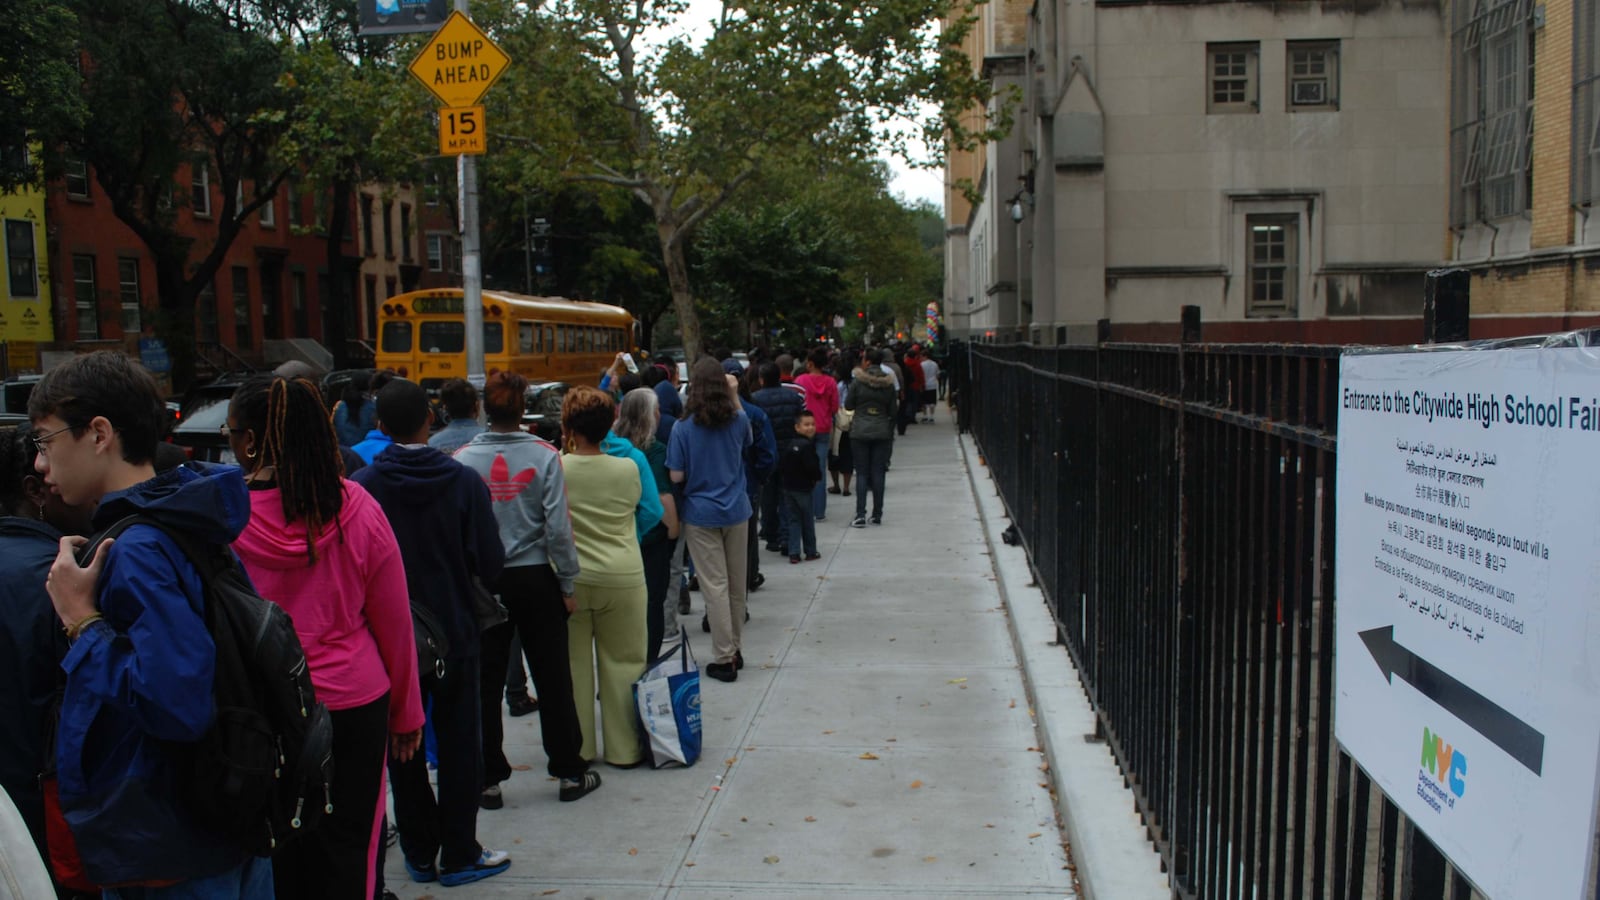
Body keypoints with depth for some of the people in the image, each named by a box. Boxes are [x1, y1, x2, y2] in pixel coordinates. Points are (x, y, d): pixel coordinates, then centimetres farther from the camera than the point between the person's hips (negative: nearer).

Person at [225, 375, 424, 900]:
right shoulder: (357, 508, -8)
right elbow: (395, 623, 0)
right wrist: (406, 712, 12)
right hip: (353, 704, 1)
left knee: (274, 855, 13)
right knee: (346, 850, 11)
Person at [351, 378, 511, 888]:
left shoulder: (361, 487, -13)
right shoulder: (464, 482, -13)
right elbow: (491, 565, -11)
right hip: (455, 633, 0)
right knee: (458, 743, 11)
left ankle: (420, 854, 23)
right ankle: (459, 855, 17)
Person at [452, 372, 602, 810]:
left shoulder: (463, 459, -6)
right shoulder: (544, 456, -9)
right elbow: (558, 527, -11)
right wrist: (567, 584, -1)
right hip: (534, 578, 0)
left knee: (486, 683, 10)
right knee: (552, 678, 10)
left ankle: (487, 779, 16)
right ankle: (569, 772, 19)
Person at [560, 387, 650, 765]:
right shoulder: (628, 469, -6)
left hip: (569, 579, 0)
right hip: (623, 576, 0)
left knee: (574, 664, 11)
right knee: (623, 663, 10)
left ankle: (577, 749, 19)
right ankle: (625, 749, 16)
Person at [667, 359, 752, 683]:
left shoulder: (683, 428, -13)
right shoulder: (738, 421, -3)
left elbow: (676, 476, -11)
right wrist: (734, 397, 17)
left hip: (700, 514, -3)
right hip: (736, 511, 4)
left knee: (715, 586, 0)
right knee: (736, 584, 14)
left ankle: (724, 658, 2)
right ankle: (734, 649, 26)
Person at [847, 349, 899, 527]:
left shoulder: (858, 381, -8)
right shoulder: (888, 383, -2)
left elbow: (848, 405, 0)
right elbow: (893, 410, 0)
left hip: (861, 431, -2)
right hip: (882, 431, 2)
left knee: (862, 473, 2)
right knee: (878, 472, 8)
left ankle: (860, 515, -6)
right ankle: (877, 514, 11)